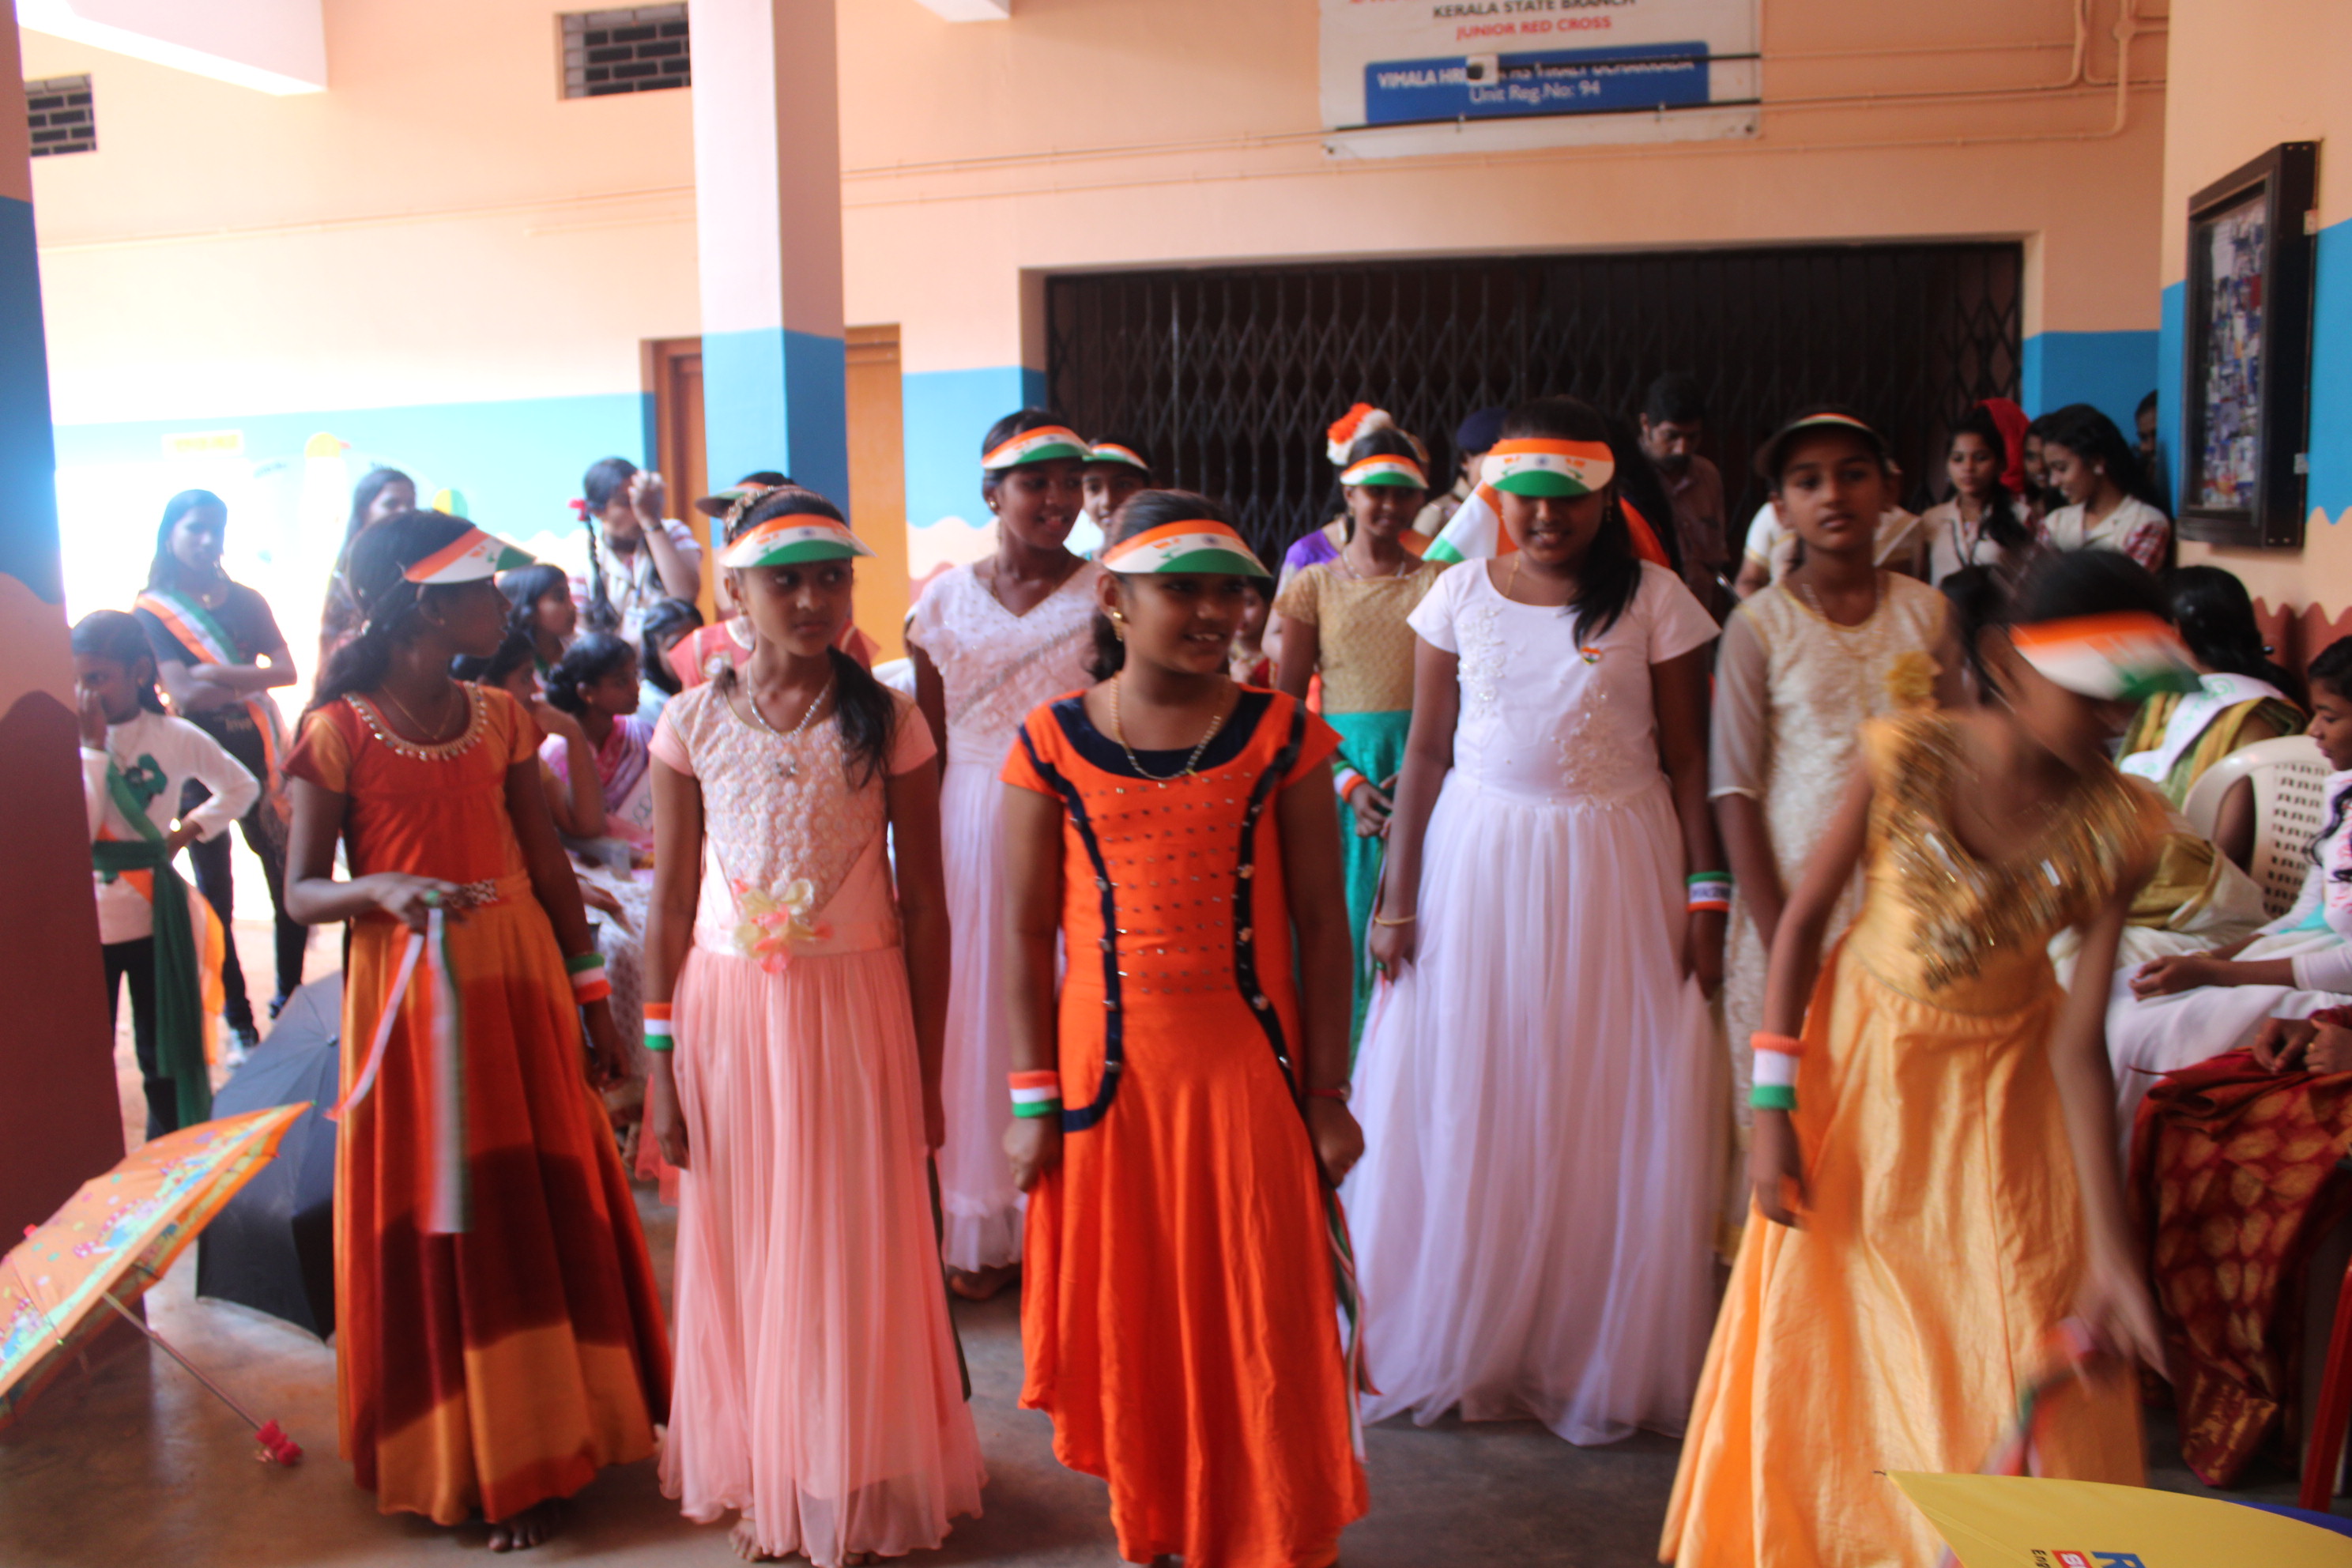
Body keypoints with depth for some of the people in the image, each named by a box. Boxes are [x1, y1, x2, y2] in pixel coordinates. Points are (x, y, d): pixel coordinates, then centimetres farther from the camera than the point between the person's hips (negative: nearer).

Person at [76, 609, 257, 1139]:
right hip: (86, 923, 0)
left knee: (165, 1056, 13)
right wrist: (94, 746, -18)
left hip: (155, 919, 0)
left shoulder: (175, 737, -3)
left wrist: (186, 832, -1)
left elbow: (242, 786, 11)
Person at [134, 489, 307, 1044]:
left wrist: (219, 674, -15)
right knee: (216, 895, 2)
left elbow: (287, 670, -3)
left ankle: (289, 999, 17)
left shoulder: (246, 601, 12)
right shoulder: (152, 611, 1)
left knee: (290, 883, 2)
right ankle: (239, 1023, 11)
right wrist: (254, 681, -11)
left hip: (259, 754, 3)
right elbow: (184, 692, -11)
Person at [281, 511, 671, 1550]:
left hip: (519, 980, 4)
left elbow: (548, 864, 8)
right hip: (409, 989, -4)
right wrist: (382, 890, -28)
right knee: (436, 1226, 6)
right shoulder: (339, 732, -9)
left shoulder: (499, 719, 4)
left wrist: (590, 996, 9)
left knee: (542, 1210, 9)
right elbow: (302, 892, -6)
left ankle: (541, 1441, 25)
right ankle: (460, 1458, 23)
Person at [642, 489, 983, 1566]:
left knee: (858, 1256, 7)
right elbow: (671, 905, 2)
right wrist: (661, 1065, 2)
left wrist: (926, 1071, -1)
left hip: (856, 1005, -1)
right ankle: (762, 1481, 33)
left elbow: (922, 905, -2)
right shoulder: (694, 723, -1)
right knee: (743, 1253, 11)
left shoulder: (889, 725, -5)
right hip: (730, 1008, 1)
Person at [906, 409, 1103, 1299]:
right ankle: (982, 1230, 21)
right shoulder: (945, 600, 6)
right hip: (973, 828, 2)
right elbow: (929, 749, 8)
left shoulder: (1107, 594, -1)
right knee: (977, 1011, 7)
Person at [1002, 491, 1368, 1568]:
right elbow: (1027, 935, 0)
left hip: (1249, 1069, 0)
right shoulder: (1051, 745, -2)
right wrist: (1033, 1101, -2)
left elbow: (1320, 924, -2)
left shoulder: (1281, 736, -2)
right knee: (1127, 1326, 13)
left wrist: (1326, 1095, -4)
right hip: (1110, 1072, 1)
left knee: (1261, 1327, 6)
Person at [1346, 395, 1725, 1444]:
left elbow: (1688, 761, 0)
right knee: (1463, 1112, 6)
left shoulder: (1653, 599, -1)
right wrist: (1397, 896, 2)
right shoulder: (1460, 594, 4)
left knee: (1610, 1118, 5)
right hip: (1479, 858, 1)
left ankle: (1598, 1357, 24)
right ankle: (1460, 1349, 25)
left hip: (1616, 867, -1)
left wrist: (1706, 898, -5)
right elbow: (1426, 753, 5)